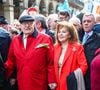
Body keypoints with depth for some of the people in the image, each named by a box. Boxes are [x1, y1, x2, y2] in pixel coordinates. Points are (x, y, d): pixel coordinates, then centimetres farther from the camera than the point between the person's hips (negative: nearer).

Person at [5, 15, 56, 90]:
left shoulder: (45, 39, -6)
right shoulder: (15, 40, 5)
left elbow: (51, 62, -6)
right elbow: (11, 60, 10)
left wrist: (52, 80, -8)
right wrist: (6, 76, 1)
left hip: (39, 84, -3)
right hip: (22, 83, 4)